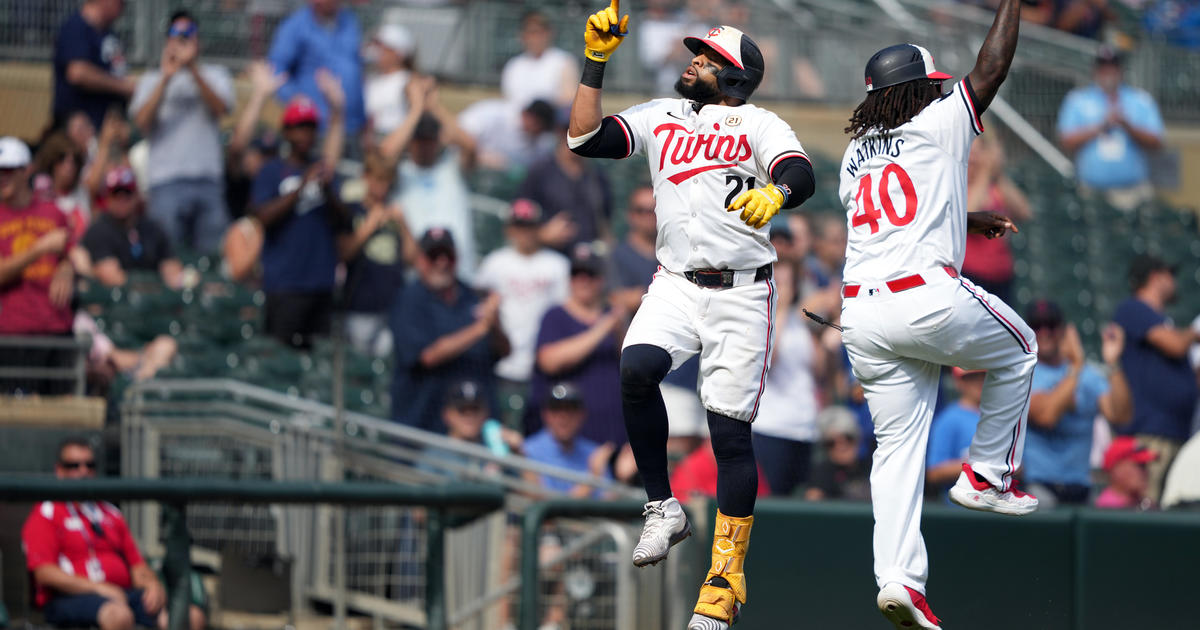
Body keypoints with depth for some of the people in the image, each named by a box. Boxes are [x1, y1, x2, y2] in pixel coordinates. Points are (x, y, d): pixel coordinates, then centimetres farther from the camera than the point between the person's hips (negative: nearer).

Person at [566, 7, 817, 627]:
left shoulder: (758, 125, 0)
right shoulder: (659, 117, 14)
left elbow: (801, 174, -18)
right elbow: (584, 139, 5)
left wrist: (775, 192, -42)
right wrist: (595, 63, 0)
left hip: (741, 295, -3)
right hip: (675, 288, 3)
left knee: (730, 430, -6)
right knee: (636, 370, -27)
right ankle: (662, 509, -10)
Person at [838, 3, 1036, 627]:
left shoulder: (856, 155, 20)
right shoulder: (937, 126, 2)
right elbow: (991, 67, 6)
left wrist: (966, 219, 46)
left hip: (861, 314, 6)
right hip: (929, 297, -6)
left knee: (898, 445, 7)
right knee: (1017, 351, 23)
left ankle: (898, 576, -7)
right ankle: (986, 476, 20)